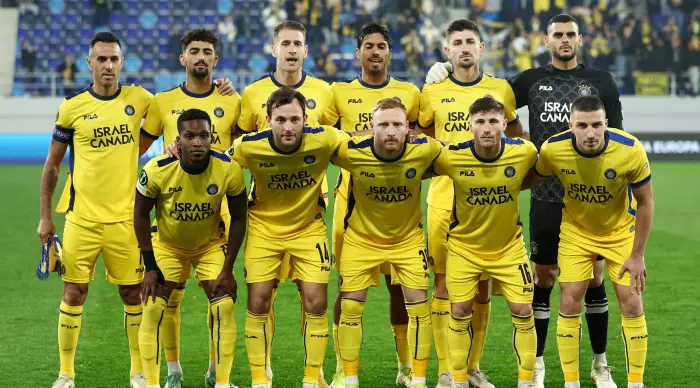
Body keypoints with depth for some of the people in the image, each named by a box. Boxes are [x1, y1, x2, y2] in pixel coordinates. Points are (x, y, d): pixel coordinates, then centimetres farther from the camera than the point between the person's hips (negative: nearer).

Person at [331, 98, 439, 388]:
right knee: (350, 307, -1)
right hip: (361, 238, 0)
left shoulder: (425, 150, -25)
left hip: (408, 238, 1)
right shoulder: (351, 151, -27)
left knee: (419, 306, -3)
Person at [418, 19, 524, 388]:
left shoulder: (500, 90, 6)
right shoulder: (432, 92, 4)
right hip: (444, 199, -1)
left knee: (481, 283, 6)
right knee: (443, 280, -2)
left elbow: (517, 135, 19)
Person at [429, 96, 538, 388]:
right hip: (464, 246, -1)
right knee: (460, 312, 2)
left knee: (523, 311, -1)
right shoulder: (450, 157, -23)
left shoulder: (525, 152, -19)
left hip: (509, 246, 1)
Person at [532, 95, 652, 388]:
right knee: (570, 303, -4)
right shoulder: (552, 149, -26)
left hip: (620, 231, -1)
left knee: (631, 304, -4)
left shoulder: (630, 150, -28)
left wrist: (636, 255, -13)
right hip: (576, 232, 1)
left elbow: (645, 203, -15)